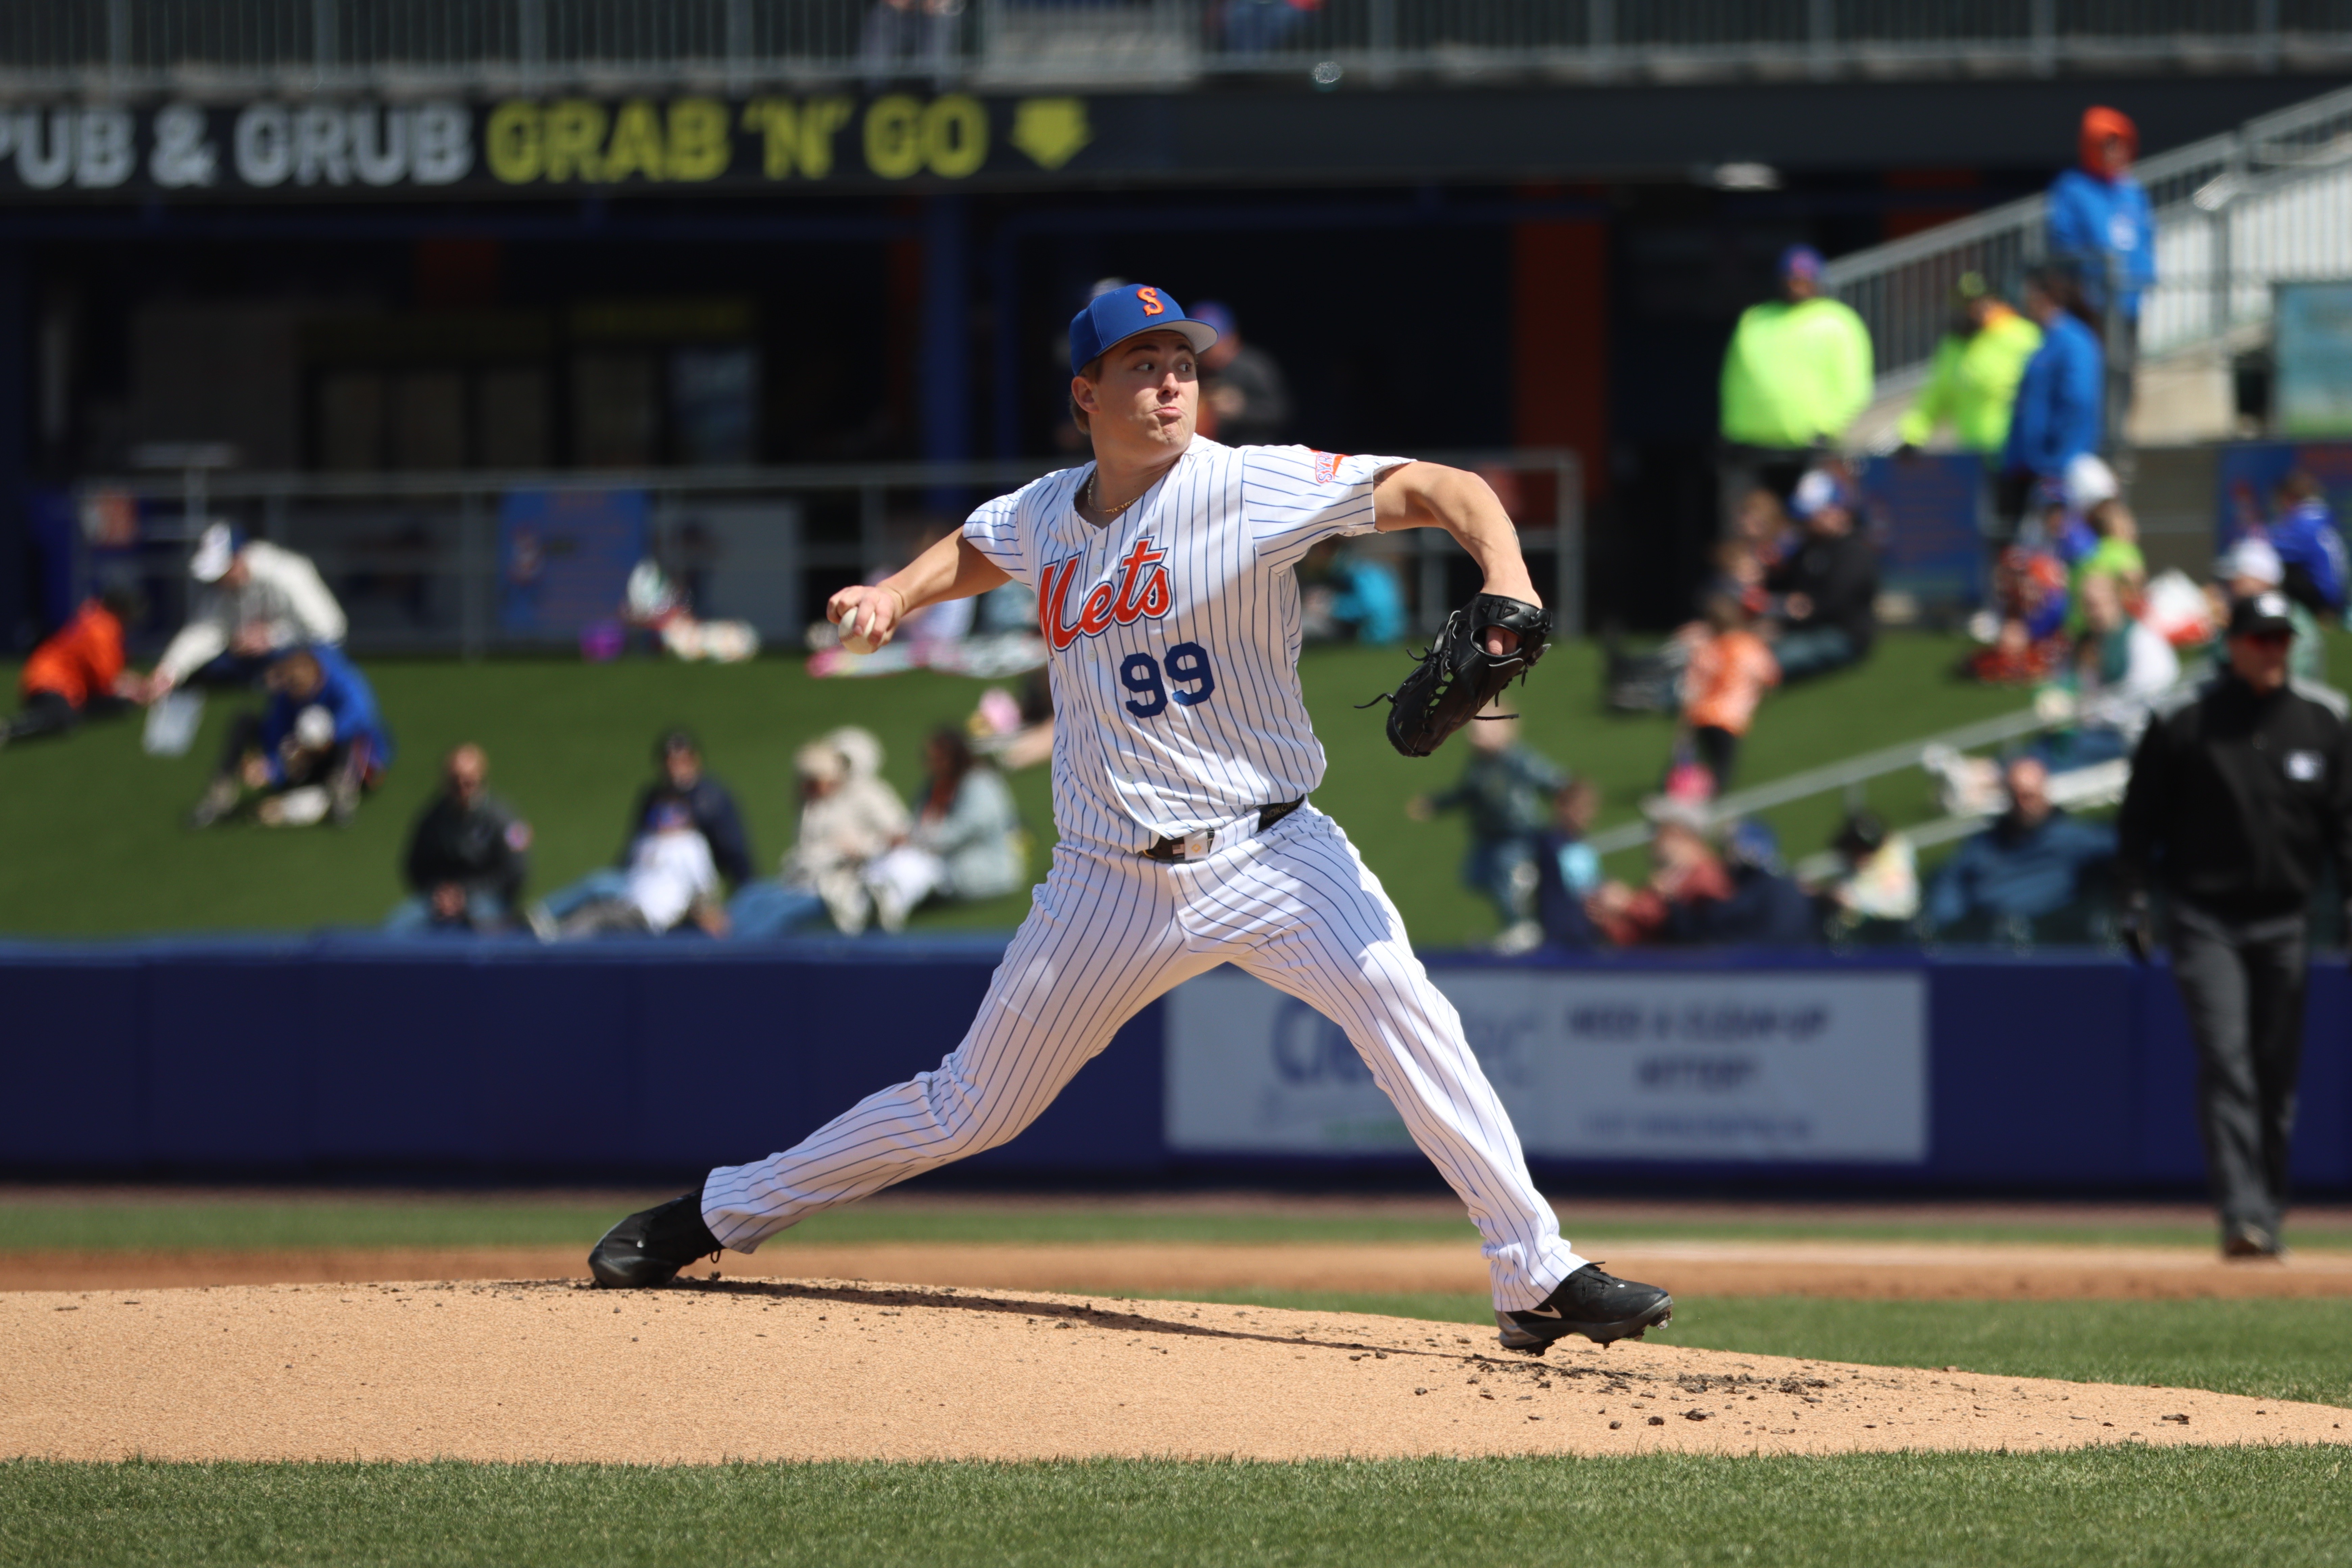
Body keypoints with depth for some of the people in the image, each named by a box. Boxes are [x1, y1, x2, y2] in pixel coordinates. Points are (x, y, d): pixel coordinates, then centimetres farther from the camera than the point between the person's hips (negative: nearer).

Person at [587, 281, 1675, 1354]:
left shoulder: (1251, 487, -10)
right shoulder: (1044, 516, 4)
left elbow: (1446, 491, -14)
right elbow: (975, 552, 30)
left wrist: (1508, 590, -31)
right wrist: (894, 597, 10)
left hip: (1269, 852, -3)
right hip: (1113, 883, 3)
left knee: (1406, 1014, -27)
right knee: (972, 1109, 10)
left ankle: (1538, 1278, -22)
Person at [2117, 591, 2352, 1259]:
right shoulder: (2185, 727, 0)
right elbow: (2140, 821, 3)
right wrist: (2135, 898, -5)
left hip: (2286, 920, 3)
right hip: (2207, 920, -3)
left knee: (2278, 1072, 7)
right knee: (2226, 1062, -14)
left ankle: (2269, 1213, 18)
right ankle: (2243, 1214, -20)